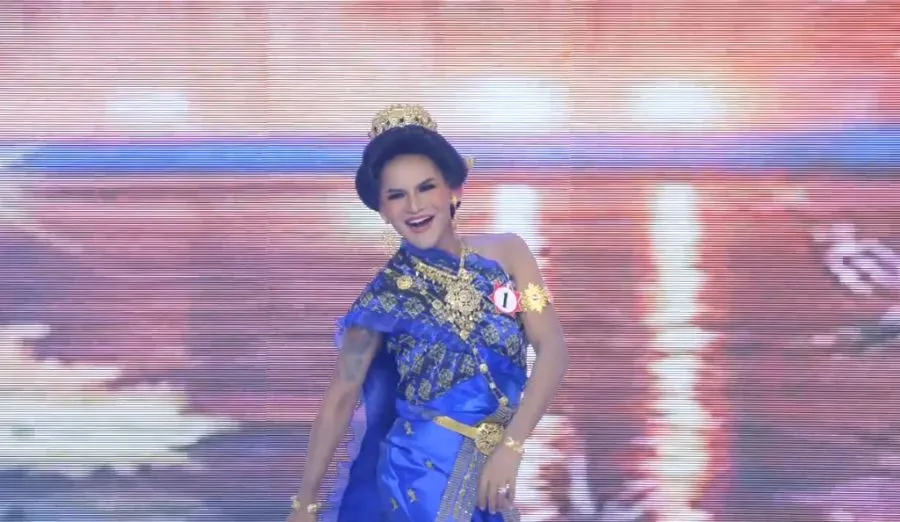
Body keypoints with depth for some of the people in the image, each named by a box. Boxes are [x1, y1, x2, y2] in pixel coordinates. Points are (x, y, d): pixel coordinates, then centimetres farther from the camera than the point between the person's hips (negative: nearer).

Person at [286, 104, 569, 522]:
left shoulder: (506, 253, -1)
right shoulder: (387, 292, -6)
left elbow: (552, 350, -6)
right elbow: (341, 395, -3)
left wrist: (510, 447, -16)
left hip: (488, 473, 3)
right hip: (422, 473, -3)